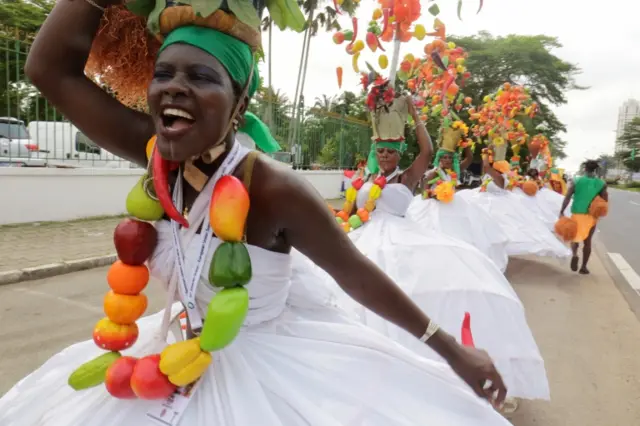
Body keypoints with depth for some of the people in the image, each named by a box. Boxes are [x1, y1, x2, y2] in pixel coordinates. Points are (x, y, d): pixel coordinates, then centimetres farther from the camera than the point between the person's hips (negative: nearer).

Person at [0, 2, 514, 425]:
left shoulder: (275, 188, -28)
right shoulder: (162, 158, -14)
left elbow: (358, 275, -18)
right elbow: (51, 68, -15)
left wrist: (451, 348, -10)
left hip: (275, 363, -5)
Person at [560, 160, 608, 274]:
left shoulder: (576, 181, -3)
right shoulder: (601, 183, -1)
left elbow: (567, 197, -11)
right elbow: (605, 200, -4)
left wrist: (562, 212, -11)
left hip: (577, 214, -1)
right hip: (591, 215, 1)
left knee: (575, 237, 14)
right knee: (587, 241, 12)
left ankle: (574, 254, -17)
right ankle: (583, 267, 15)